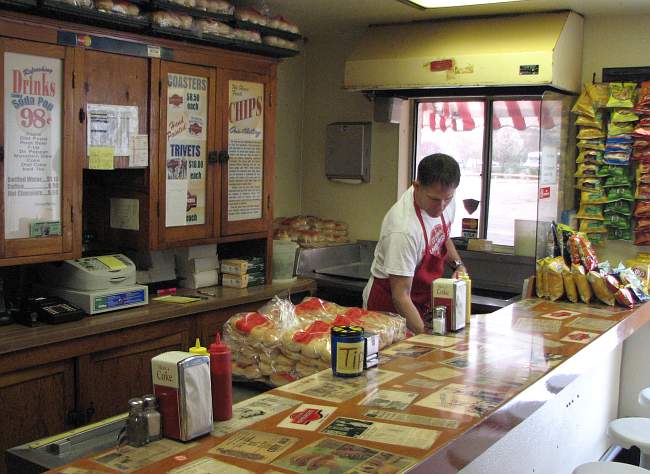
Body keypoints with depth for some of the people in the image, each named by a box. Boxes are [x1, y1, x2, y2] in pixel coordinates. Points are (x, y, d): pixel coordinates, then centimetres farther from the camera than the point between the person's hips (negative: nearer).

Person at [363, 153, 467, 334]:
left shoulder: (444, 198, -8)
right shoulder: (404, 228, -33)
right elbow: (401, 296, -30)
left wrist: (457, 263, -1)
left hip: (422, 302, 7)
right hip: (388, 305, -7)